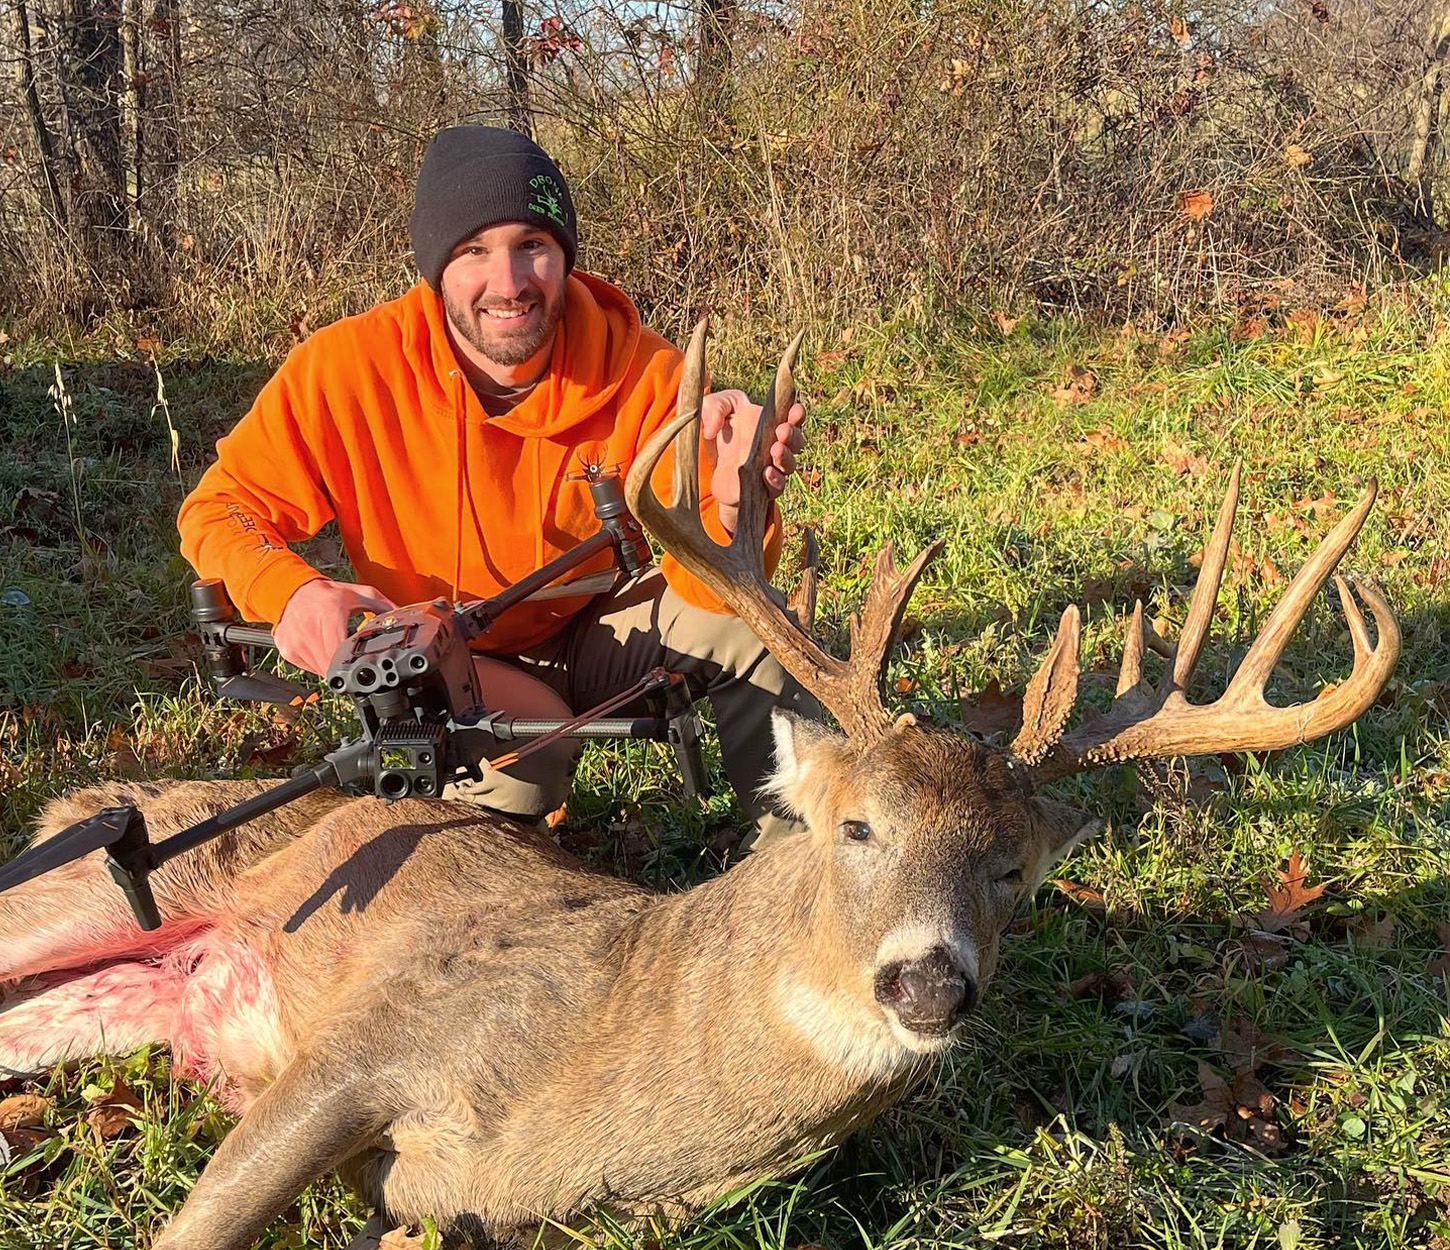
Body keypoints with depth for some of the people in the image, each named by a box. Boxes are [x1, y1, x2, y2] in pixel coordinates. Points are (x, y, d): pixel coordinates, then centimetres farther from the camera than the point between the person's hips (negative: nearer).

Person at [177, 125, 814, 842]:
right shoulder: (350, 366, -22)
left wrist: (732, 506, -45)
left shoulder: (640, 371, -19)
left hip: (584, 641, 2)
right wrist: (292, 592, -34)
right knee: (520, 754, -33)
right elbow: (218, 510, -12)